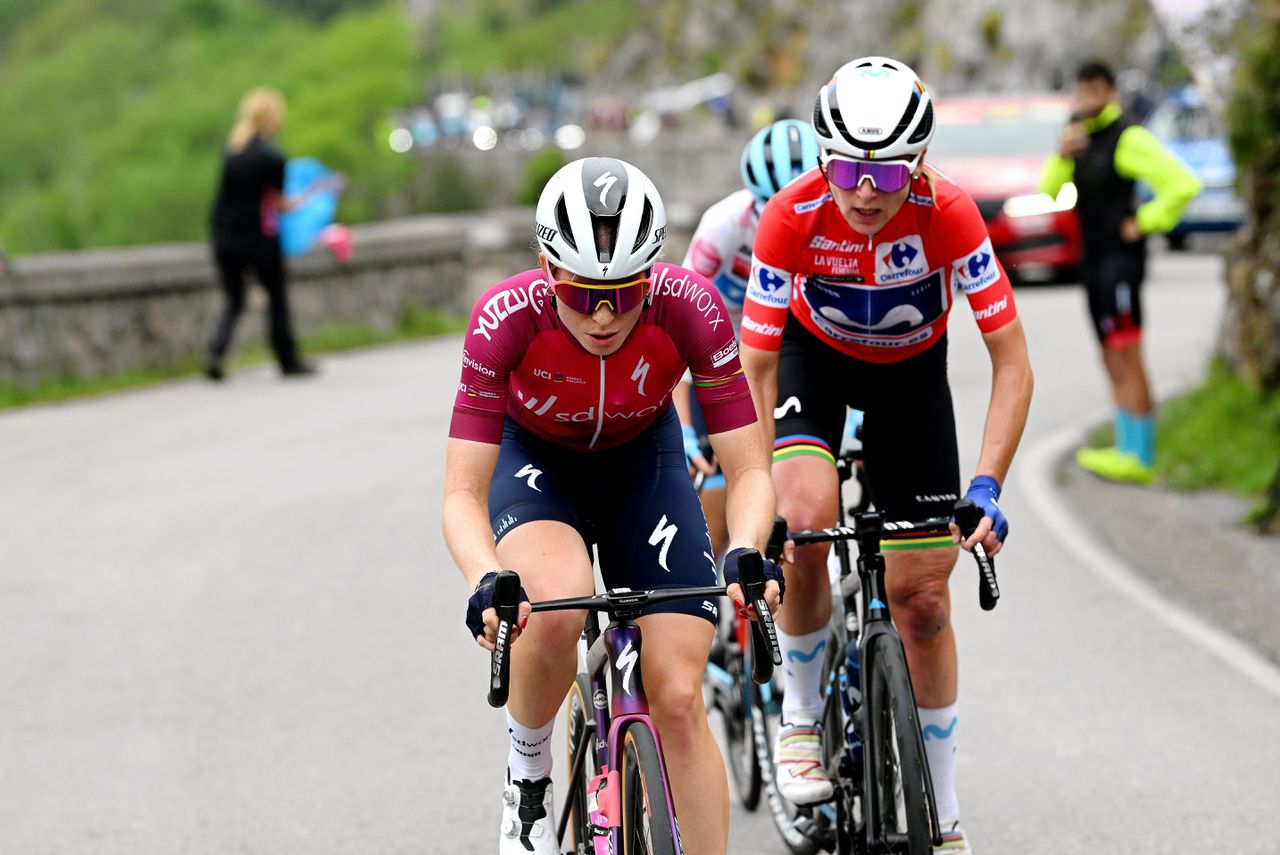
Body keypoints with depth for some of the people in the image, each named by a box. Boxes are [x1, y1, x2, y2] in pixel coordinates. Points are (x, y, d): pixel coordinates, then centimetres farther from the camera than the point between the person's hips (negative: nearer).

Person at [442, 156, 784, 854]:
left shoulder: (688, 307, -31)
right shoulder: (506, 317, -33)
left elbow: (749, 470, -26)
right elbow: (462, 494, -31)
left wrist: (746, 553, -46)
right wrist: (487, 581, -51)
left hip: (641, 462, 1)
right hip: (535, 460, -1)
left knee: (679, 700, -10)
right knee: (555, 606, -34)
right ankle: (527, 773, -6)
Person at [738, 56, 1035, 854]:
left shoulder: (948, 213, -33)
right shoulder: (793, 216, -32)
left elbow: (1012, 359, -28)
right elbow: (755, 371, -26)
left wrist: (987, 486, -36)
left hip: (911, 371, 1)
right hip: (814, 355, 0)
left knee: (922, 599, 0)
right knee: (805, 523, -30)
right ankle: (801, 716, -4)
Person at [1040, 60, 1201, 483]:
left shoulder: (1128, 138, -12)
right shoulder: (1083, 137, 16)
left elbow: (1182, 183, -20)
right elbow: (1049, 191, 9)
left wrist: (1145, 223, -12)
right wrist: (1062, 156, -9)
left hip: (1120, 260, -9)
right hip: (1095, 262, 9)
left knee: (1126, 360, -10)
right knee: (1114, 363, 10)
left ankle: (1138, 458, -10)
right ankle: (1130, 451, 14)